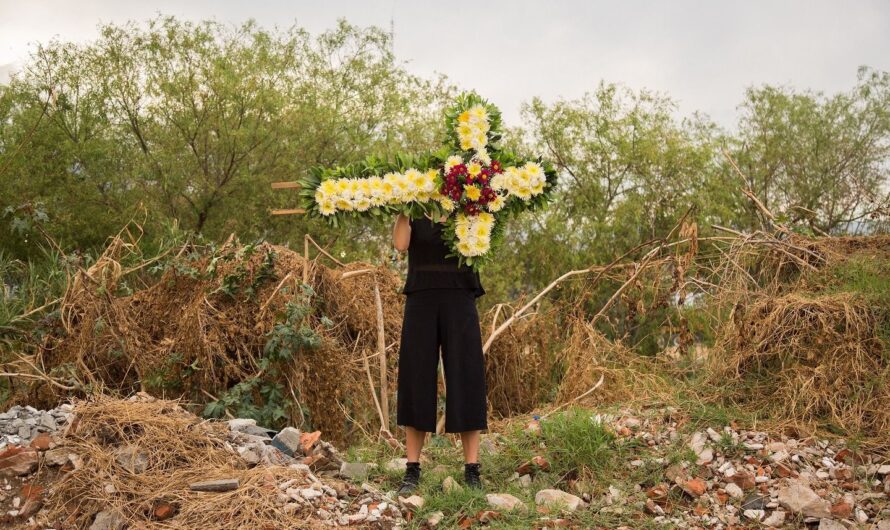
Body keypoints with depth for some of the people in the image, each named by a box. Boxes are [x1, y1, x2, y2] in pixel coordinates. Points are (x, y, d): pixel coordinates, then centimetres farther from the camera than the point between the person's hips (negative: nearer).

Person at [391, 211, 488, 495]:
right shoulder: (413, 217, 11)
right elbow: (400, 244, -9)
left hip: (459, 301, 0)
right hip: (421, 301, 0)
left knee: (466, 384, -4)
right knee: (417, 381, -1)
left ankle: (472, 472, 0)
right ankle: (412, 470, 5)